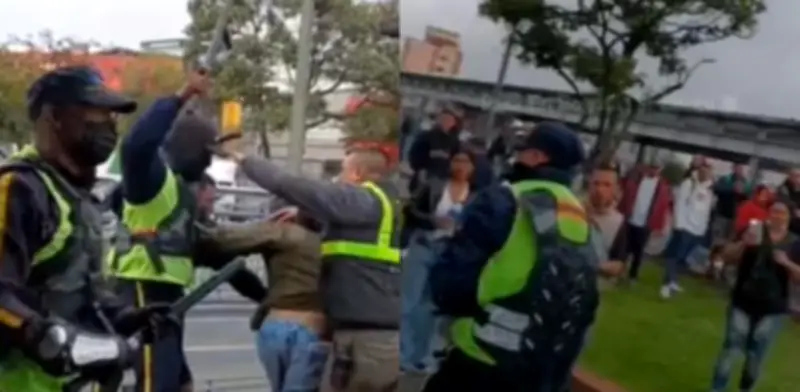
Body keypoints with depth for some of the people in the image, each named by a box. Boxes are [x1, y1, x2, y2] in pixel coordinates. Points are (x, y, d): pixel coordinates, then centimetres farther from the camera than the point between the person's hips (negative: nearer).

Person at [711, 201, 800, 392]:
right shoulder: (753, 231, -2)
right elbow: (728, 257, -5)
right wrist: (744, 243, -23)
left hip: (773, 308, 1)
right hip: (743, 302, -1)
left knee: (756, 354, 7)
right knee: (731, 347, -2)